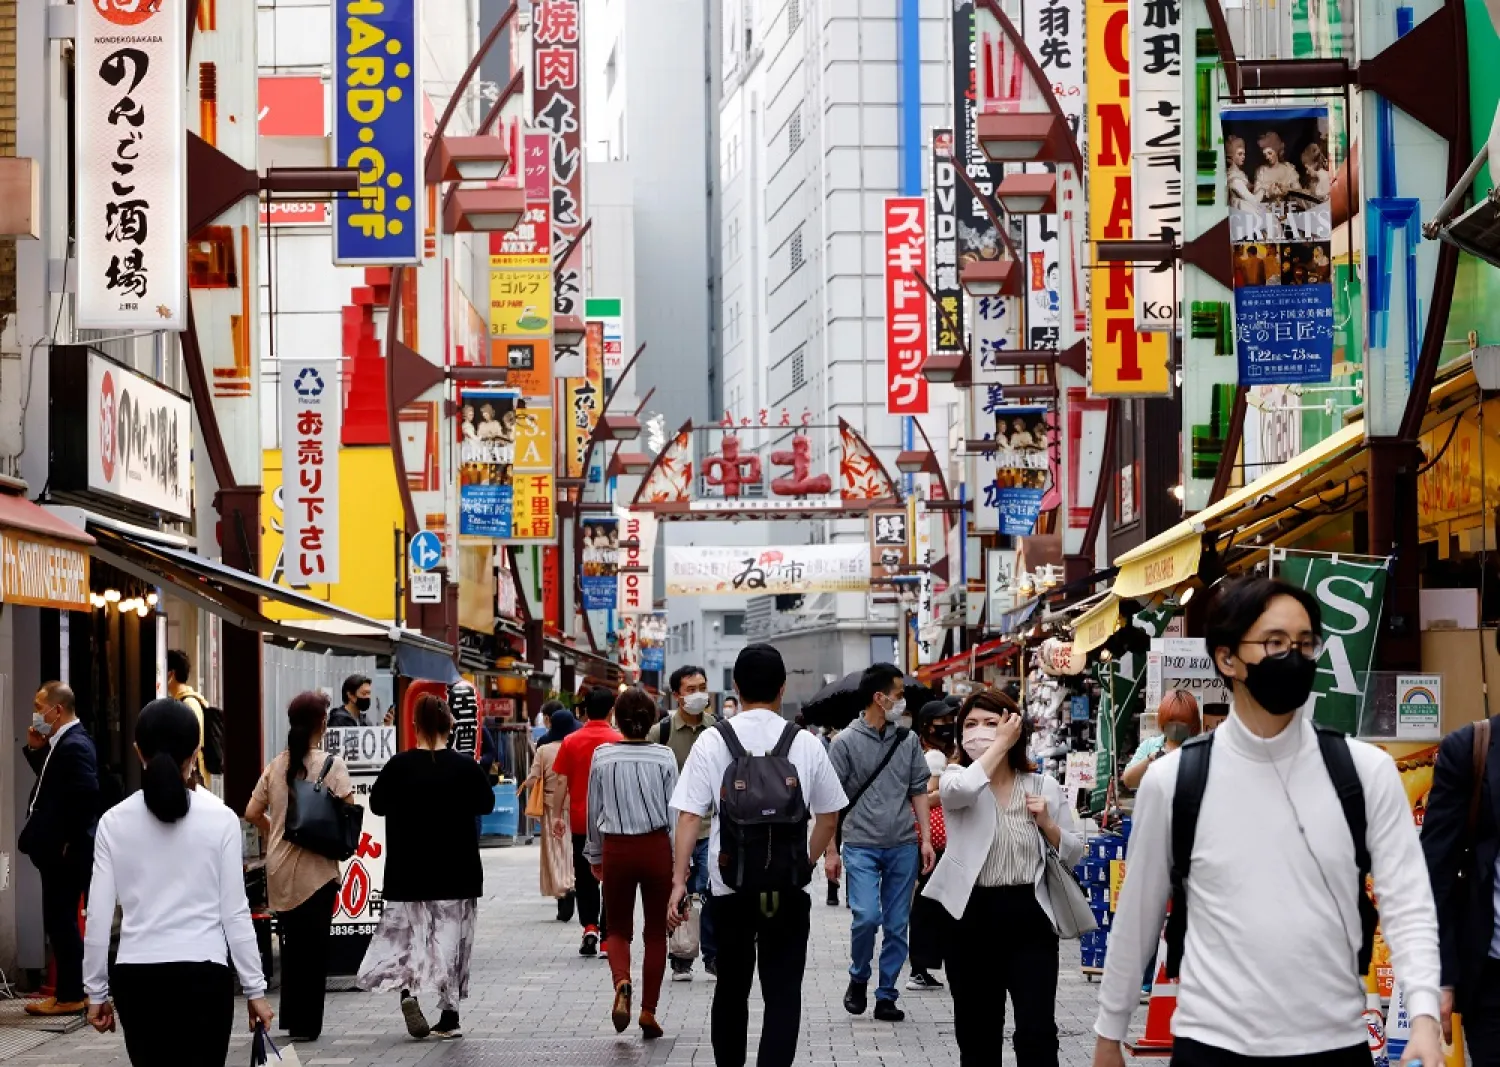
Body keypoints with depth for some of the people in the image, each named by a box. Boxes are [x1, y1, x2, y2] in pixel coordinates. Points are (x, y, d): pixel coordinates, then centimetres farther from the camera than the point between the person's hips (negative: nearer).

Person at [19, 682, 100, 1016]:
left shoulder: (74, 746, -19)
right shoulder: (62, 742, 12)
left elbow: (87, 795, -27)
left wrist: (70, 843, -20)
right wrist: (36, 750, 6)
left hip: (66, 851, -10)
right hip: (57, 850, 10)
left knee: (60, 920, -3)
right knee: (61, 920, 15)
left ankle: (70, 996, 4)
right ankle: (73, 990, 22)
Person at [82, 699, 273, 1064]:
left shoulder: (114, 822, 1)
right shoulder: (220, 818, -3)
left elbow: (99, 917, 2)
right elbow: (234, 912, -3)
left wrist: (96, 992, 12)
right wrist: (255, 989, 4)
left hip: (136, 977, 2)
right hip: (203, 975, -2)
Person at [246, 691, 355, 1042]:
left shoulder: (276, 765, 5)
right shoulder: (331, 764, -9)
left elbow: (252, 814, 6)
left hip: (279, 868, 5)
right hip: (316, 867, -5)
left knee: (291, 944, 16)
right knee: (314, 945, 4)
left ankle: (292, 1019, 22)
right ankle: (307, 1023, 7)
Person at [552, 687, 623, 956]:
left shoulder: (571, 742, -2)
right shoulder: (618, 740, -7)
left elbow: (562, 783, -1)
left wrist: (557, 815, 5)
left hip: (580, 821, 1)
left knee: (585, 878, 13)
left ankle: (589, 926, -3)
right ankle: (607, 938, 5)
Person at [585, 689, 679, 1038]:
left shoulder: (602, 757, -5)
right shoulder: (664, 758, -8)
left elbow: (594, 812, 3)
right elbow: (675, 812, -4)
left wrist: (595, 856, 16)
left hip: (616, 850, 0)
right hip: (656, 848, 0)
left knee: (619, 929, 13)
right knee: (656, 932, 12)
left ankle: (622, 983, -17)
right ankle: (649, 1011, 12)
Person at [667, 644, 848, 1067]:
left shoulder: (712, 741, -4)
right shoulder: (805, 744, -1)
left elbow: (689, 816, -6)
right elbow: (829, 816, 8)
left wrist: (679, 880, -2)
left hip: (728, 884, 1)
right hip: (788, 887, -1)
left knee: (731, 988, 18)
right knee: (782, 993, 2)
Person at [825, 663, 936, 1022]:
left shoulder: (907, 740, 8)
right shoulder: (846, 743, -4)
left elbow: (918, 790, 13)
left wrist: (925, 839, 5)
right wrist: (830, 851, -5)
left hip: (903, 847, 4)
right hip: (861, 845, -4)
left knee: (897, 925, 5)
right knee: (866, 916, -16)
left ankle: (886, 995, 15)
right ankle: (858, 978, 10)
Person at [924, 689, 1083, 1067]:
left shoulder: (1044, 787, 6)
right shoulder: (957, 778, 2)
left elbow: (1074, 855, 11)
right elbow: (962, 788, -25)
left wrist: (1047, 823, -8)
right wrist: (1002, 745, -15)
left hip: (1030, 918, 0)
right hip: (973, 919, 0)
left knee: (1036, 1033, -7)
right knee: (976, 1035, 10)